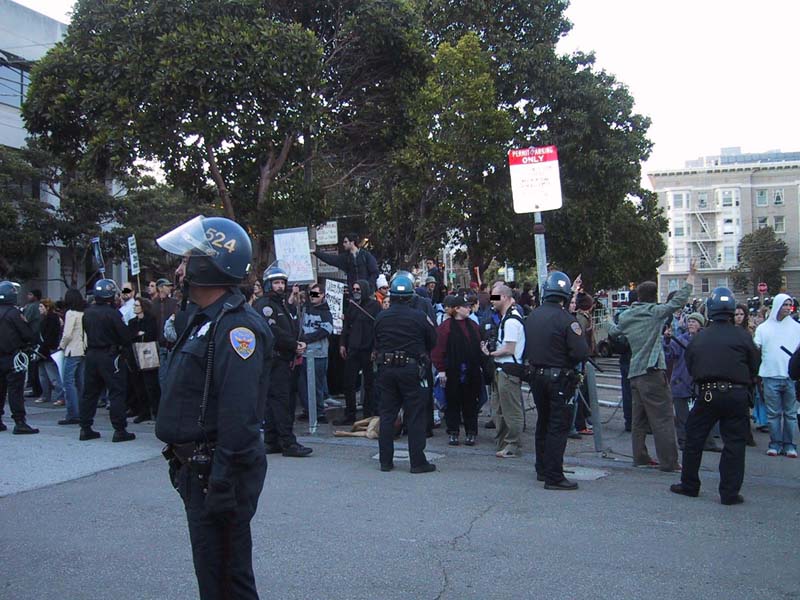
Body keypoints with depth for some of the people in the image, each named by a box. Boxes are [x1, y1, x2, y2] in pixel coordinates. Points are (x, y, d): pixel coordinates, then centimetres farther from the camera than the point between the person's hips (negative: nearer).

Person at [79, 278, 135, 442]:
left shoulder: (87, 313, 4)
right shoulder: (112, 313, -15)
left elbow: (87, 332, 13)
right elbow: (125, 338, -15)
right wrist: (121, 344, 5)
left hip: (91, 354, 7)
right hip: (110, 356, -7)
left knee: (89, 392, 13)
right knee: (117, 392, -1)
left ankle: (85, 428, 18)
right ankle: (120, 430, -2)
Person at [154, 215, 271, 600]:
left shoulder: (236, 327, -21)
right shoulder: (203, 320, 13)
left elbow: (238, 415, -27)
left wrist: (223, 482, -27)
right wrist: (182, 461, 22)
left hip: (218, 471, -10)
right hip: (196, 468, 10)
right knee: (208, 564, 20)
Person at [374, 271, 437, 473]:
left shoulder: (381, 318, -2)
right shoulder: (419, 317, -10)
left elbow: (376, 345, 8)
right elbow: (432, 343, 2)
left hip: (386, 370, 3)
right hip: (411, 370, -3)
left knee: (386, 415, 10)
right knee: (415, 416, 3)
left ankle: (385, 460, 14)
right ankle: (418, 462, 5)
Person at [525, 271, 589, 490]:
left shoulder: (532, 316, 2)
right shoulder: (565, 319, -18)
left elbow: (526, 349, 10)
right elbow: (582, 353, -20)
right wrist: (569, 361, -2)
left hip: (536, 376, 7)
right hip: (559, 379, -7)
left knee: (543, 423, 19)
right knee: (558, 427, -2)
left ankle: (542, 469, 29)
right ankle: (554, 477, -2)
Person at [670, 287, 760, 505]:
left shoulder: (698, 338, 2)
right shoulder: (742, 336, -4)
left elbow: (690, 367, 8)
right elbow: (754, 367, 2)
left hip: (708, 394, 1)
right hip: (737, 394, -1)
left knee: (694, 438, 14)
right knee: (734, 442, 6)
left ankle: (689, 485, 22)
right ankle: (730, 492, 6)